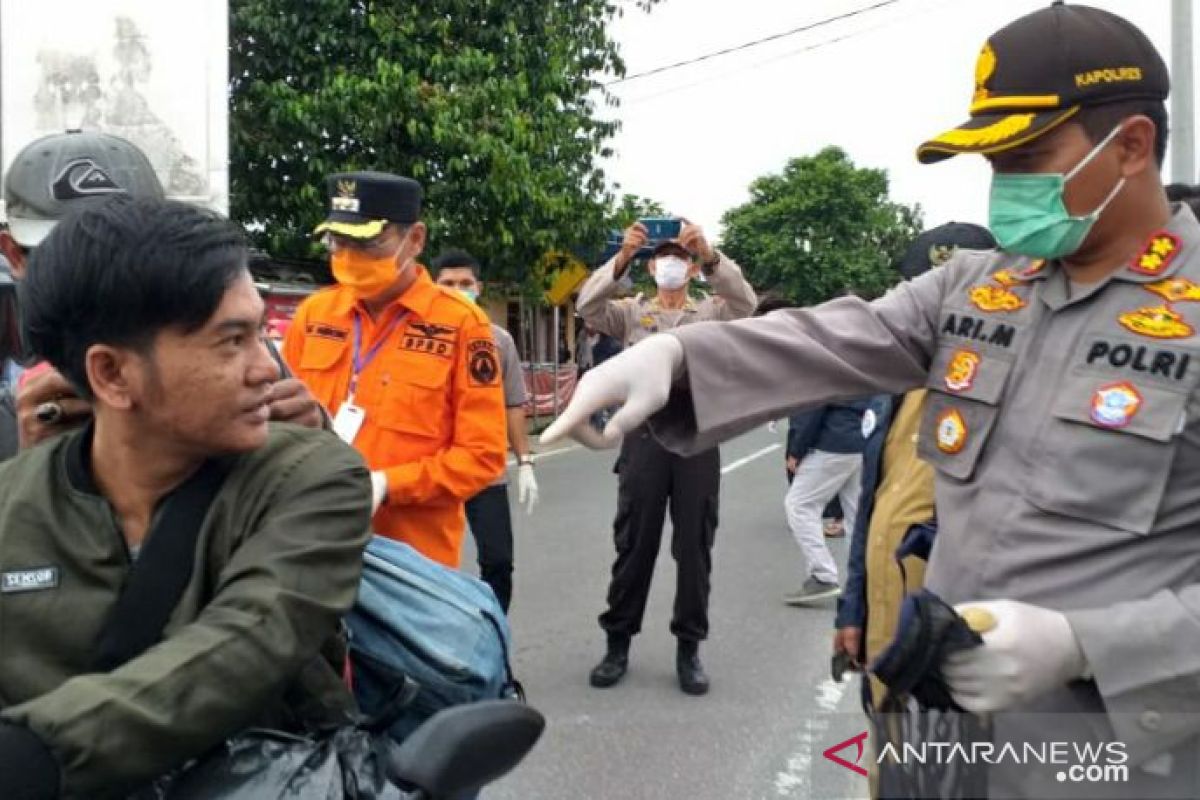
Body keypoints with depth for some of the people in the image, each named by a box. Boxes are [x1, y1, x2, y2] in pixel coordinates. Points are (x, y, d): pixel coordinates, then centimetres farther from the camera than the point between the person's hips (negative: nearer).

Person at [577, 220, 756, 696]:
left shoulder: (711, 314, 10)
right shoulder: (631, 313, 9)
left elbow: (745, 302, -10)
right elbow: (588, 307, -9)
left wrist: (711, 254, -25)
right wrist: (622, 256, -22)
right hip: (644, 437, 0)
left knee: (694, 547, 5)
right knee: (634, 545, 5)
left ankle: (689, 648, 16)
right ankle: (618, 643, 18)